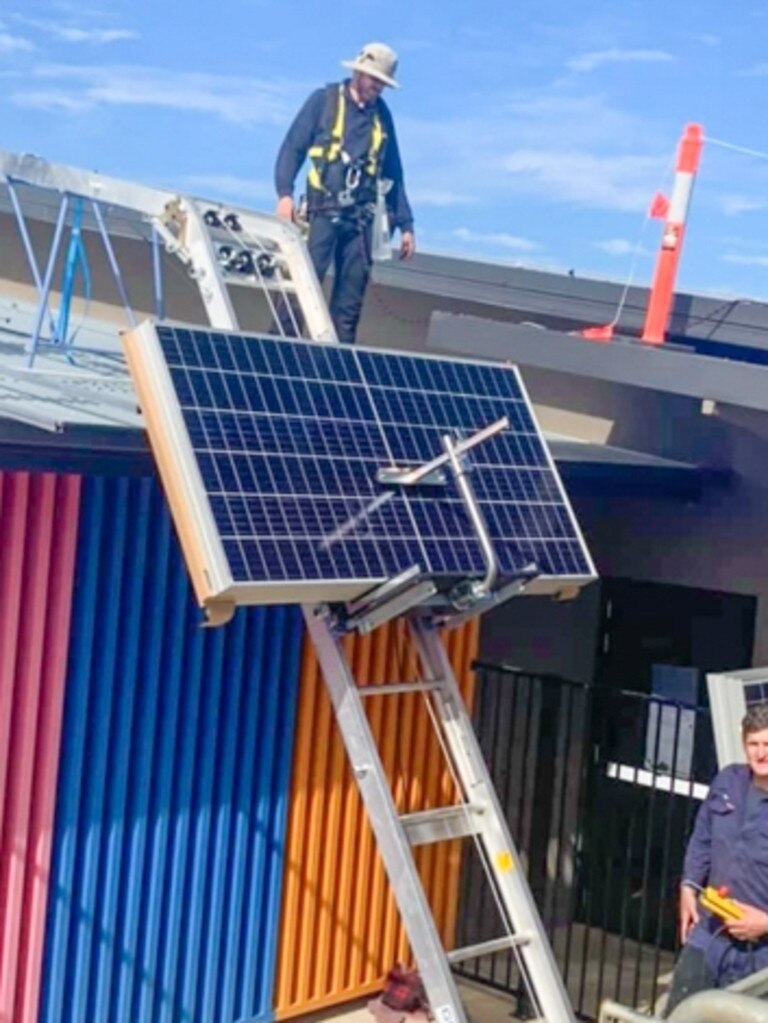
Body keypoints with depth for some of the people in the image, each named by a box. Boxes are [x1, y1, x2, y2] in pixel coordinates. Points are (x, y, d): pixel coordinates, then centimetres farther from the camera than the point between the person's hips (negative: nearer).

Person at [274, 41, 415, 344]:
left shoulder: (381, 115, 16)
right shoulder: (324, 100, 4)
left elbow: (393, 173, 20)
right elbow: (292, 148, -1)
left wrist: (405, 224, 16)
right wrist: (285, 193, -16)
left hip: (361, 218, 4)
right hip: (323, 212, -4)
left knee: (350, 301, 3)